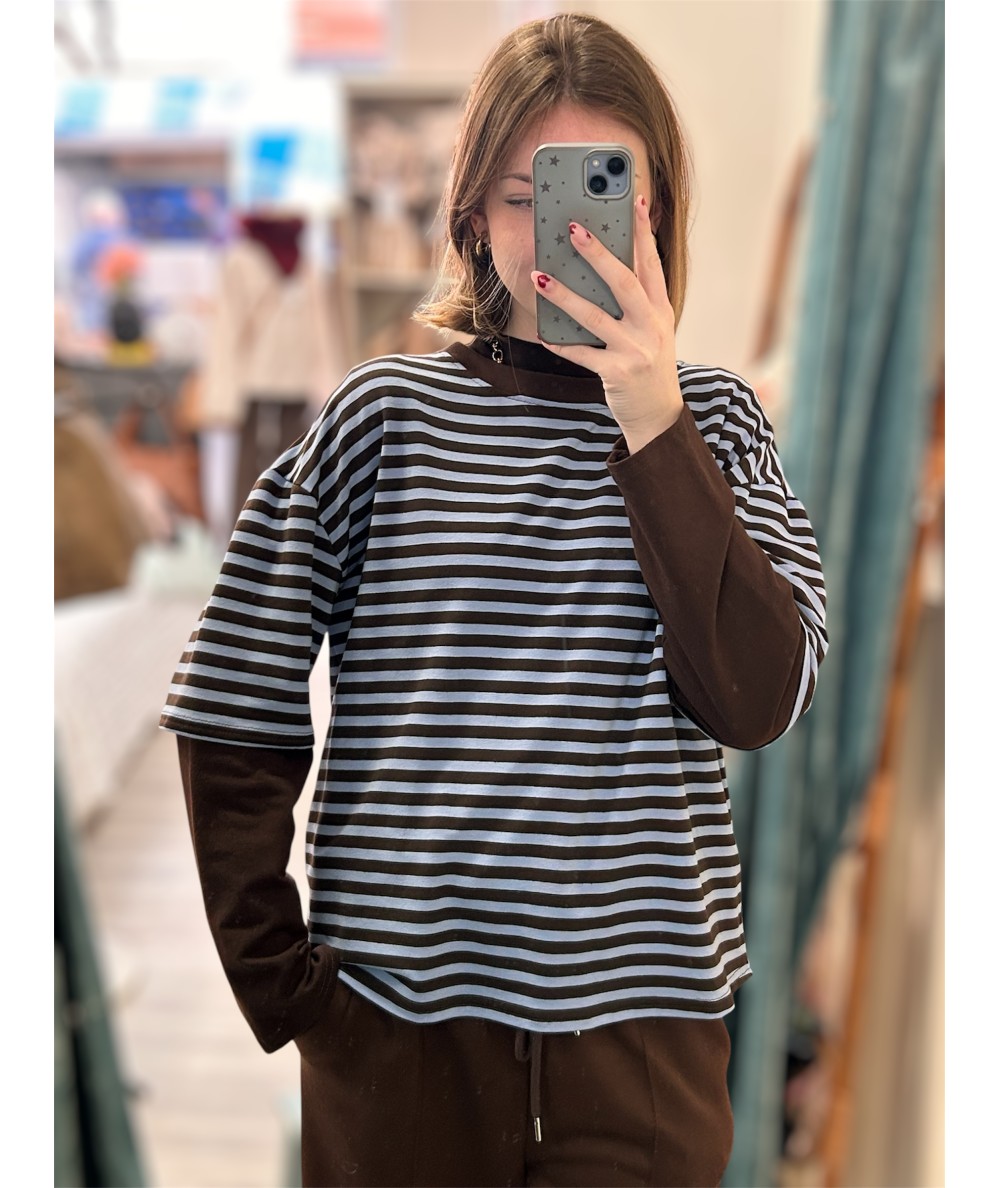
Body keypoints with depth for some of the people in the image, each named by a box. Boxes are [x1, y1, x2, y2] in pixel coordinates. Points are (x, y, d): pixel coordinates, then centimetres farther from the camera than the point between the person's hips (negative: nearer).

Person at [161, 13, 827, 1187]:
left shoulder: (710, 418, 2)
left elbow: (764, 698, -11)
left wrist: (653, 425, -16)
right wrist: (278, 978, -3)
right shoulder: (386, 412, -3)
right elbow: (233, 717, -1)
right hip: (397, 1013, 0)